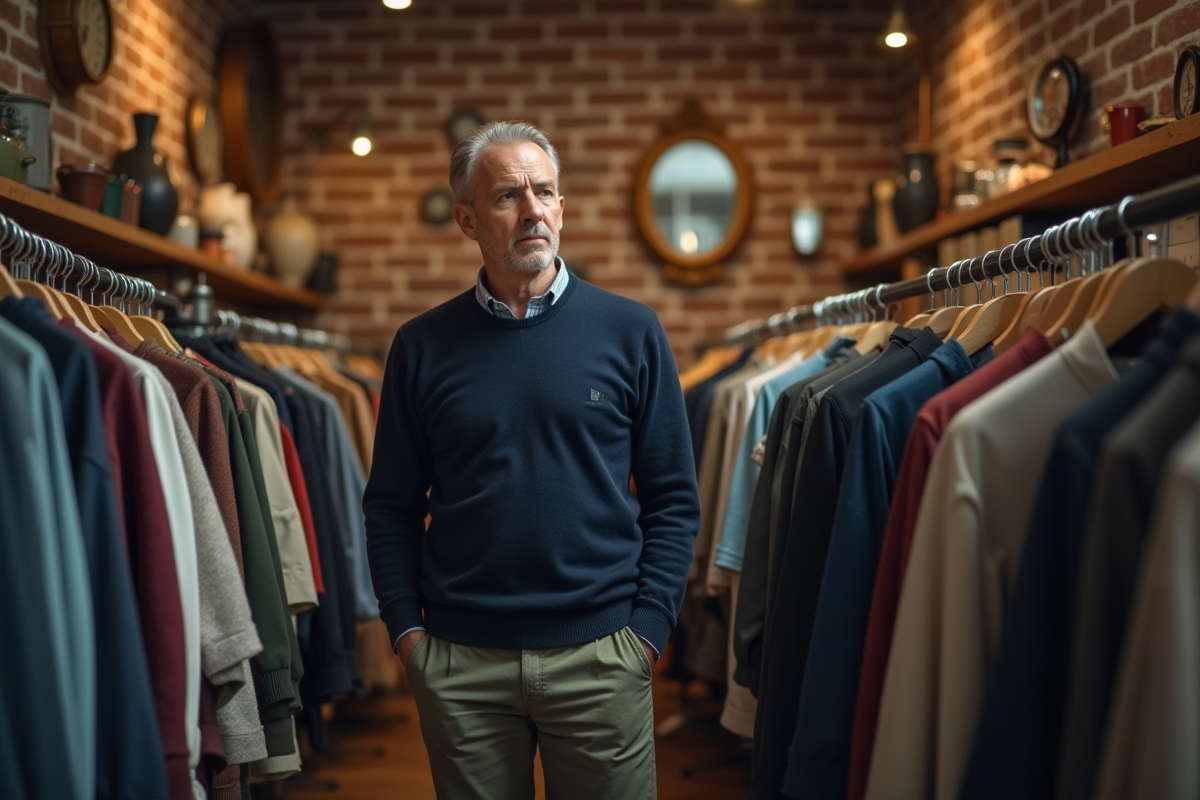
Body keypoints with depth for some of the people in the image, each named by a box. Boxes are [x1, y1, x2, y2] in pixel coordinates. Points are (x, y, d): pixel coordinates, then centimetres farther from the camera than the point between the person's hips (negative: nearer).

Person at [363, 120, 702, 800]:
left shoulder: (631, 331, 0)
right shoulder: (425, 347, 3)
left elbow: (674, 498, 1)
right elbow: (392, 504, 7)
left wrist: (648, 629, -6)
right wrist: (407, 628, -2)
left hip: (600, 655, -1)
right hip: (459, 661, 1)